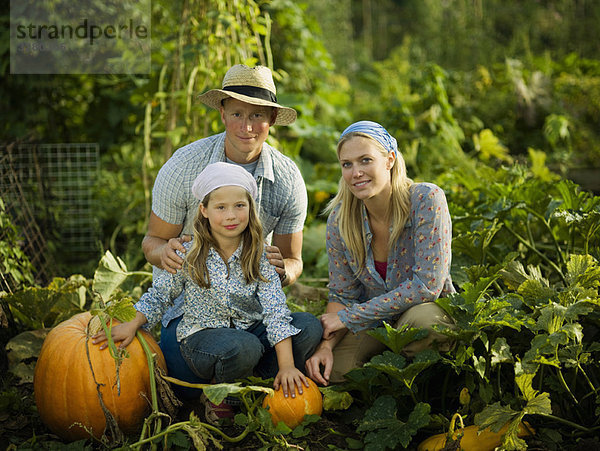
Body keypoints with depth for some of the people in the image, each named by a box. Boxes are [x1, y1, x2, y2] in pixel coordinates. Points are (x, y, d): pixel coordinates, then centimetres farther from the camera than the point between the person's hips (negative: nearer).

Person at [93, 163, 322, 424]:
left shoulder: (258, 256, -7)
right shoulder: (189, 255, -8)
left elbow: (275, 310, -14)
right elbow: (160, 294, 7)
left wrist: (286, 364, -22)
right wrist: (132, 325, -5)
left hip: (250, 330, 3)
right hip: (203, 334, -3)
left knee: (309, 326, -19)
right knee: (243, 347, -38)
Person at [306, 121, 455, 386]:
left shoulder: (426, 200, -22)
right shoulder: (340, 218, -9)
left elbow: (427, 285, -25)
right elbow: (342, 295, -1)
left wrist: (348, 317, -21)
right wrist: (326, 344, -22)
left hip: (430, 311, -3)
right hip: (375, 322, 4)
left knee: (421, 317, -37)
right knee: (329, 368, -22)